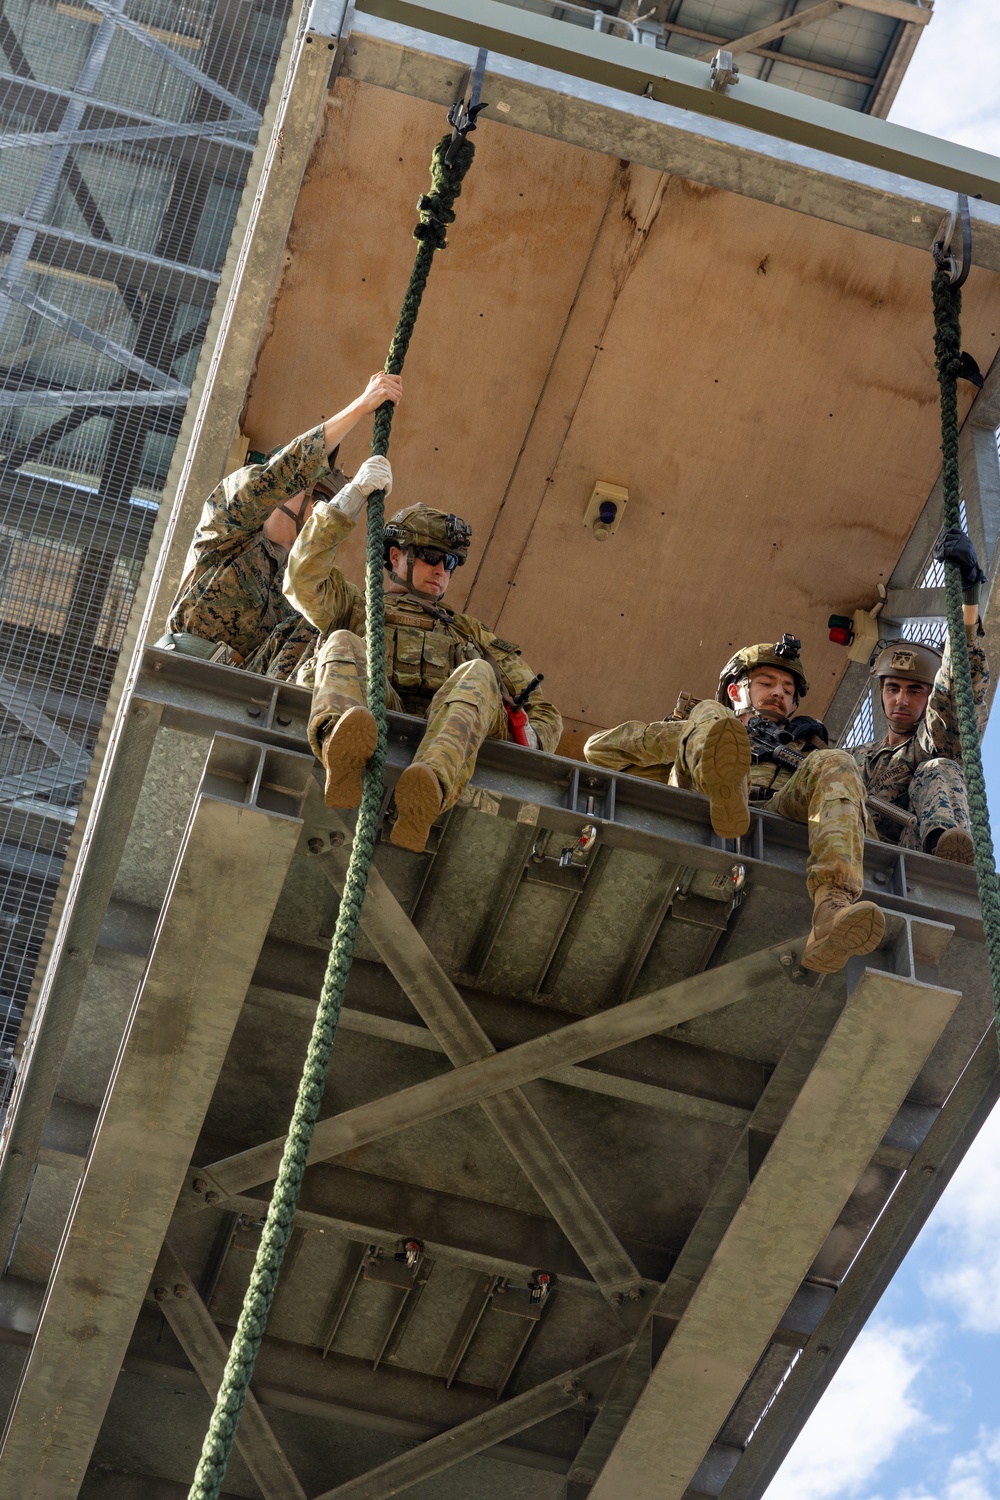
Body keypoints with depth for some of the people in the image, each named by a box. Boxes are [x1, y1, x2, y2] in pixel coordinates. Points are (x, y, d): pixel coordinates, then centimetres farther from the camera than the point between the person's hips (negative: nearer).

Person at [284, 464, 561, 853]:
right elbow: (304, 580, 12)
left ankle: (429, 792, -61)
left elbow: (544, 715, 30)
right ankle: (342, 751, -63)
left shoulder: (470, 635, 40)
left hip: (444, 734, 1)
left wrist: (529, 737, 4)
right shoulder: (356, 608, 35)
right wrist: (352, 497, 7)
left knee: (477, 675, -30)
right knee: (343, 644, -27)